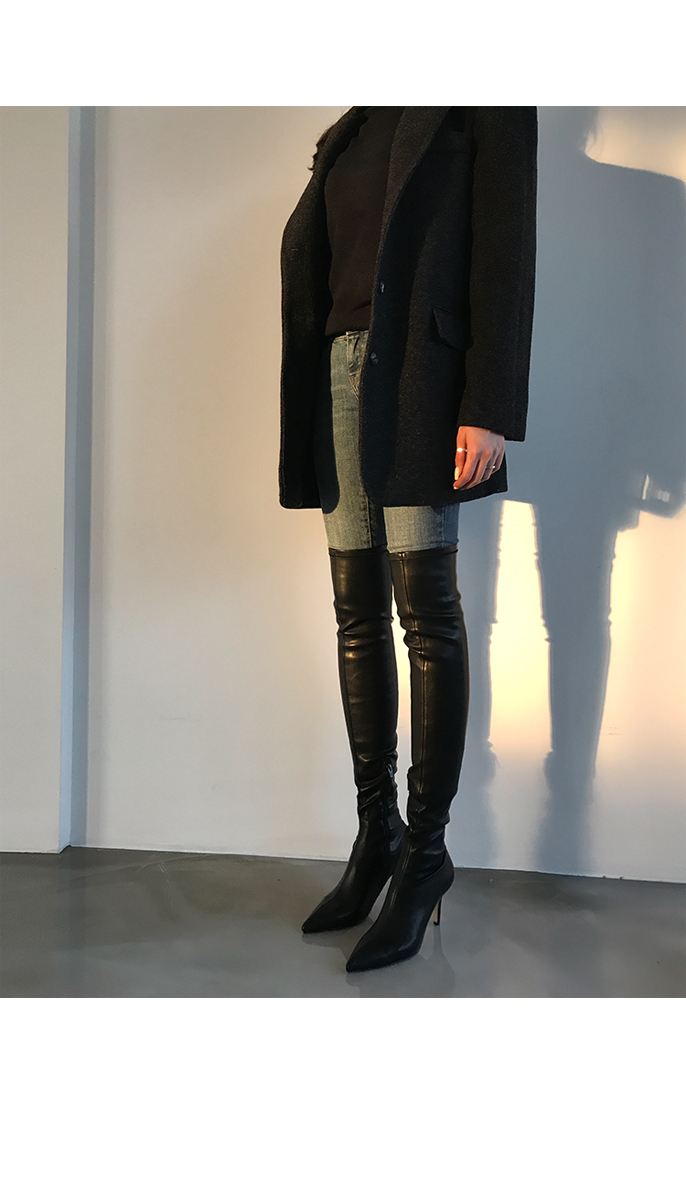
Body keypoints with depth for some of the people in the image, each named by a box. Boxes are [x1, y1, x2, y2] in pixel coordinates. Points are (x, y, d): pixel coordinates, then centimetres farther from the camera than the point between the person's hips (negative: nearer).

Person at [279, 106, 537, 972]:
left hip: (418, 378, -6)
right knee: (358, 616, 5)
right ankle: (375, 834, 13)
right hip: (339, 378, 6)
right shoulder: (346, 137, 24)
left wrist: (488, 412, -17)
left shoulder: (482, 109, 6)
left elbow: (507, 251, -6)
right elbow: (315, 265, 18)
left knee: (426, 613, -7)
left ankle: (427, 849, 3)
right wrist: (310, 421, 9)